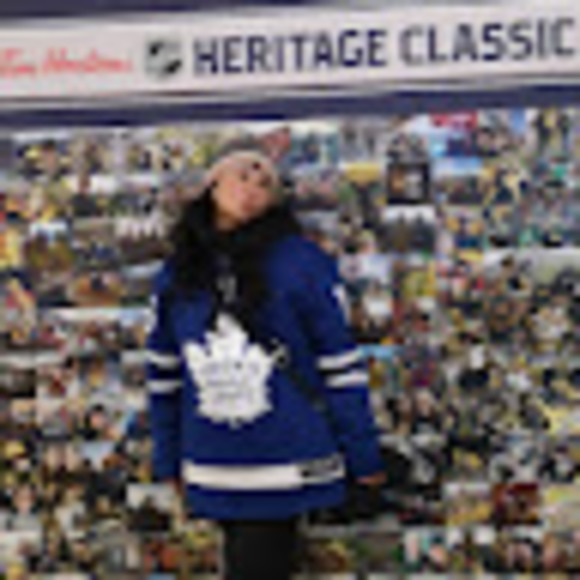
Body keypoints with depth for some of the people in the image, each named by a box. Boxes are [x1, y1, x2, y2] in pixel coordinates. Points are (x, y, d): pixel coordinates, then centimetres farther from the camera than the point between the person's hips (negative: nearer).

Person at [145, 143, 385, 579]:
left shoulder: (300, 262, -6)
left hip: (285, 469, -4)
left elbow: (340, 362, -4)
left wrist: (362, 455, -3)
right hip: (215, 474, 4)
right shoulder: (177, 274, 6)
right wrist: (168, 460, 17)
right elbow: (165, 370, 14)